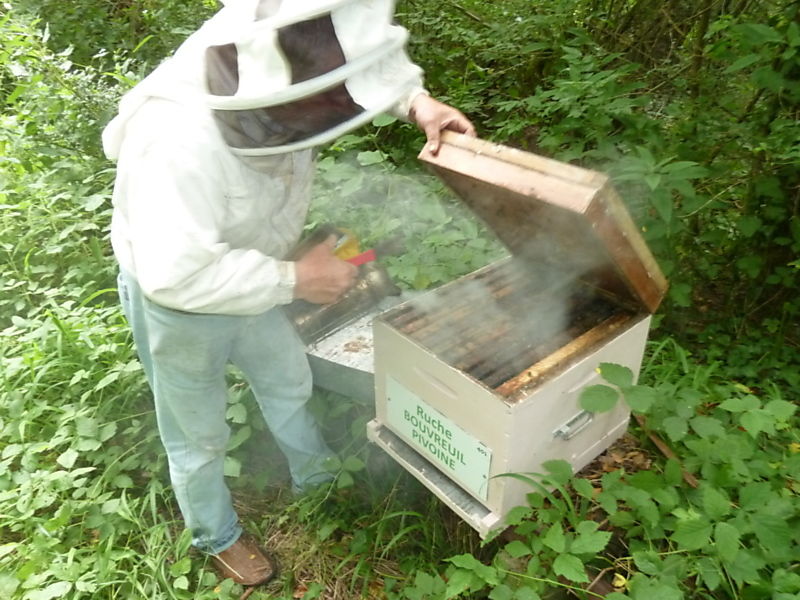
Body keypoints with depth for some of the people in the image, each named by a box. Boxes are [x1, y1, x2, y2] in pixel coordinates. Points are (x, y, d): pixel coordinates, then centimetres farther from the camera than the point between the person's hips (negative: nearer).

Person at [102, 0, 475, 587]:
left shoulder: (267, 71, -20)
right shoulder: (180, 141, -42)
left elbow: (372, 57, -2)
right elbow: (176, 273, -44)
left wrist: (417, 101, -20)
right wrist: (296, 278, -35)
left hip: (247, 280, 7)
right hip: (176, 302, -7)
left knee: (289, 382, 25)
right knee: (199, 434, 16)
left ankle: (315, 475, 54)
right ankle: (218, 536, 45)